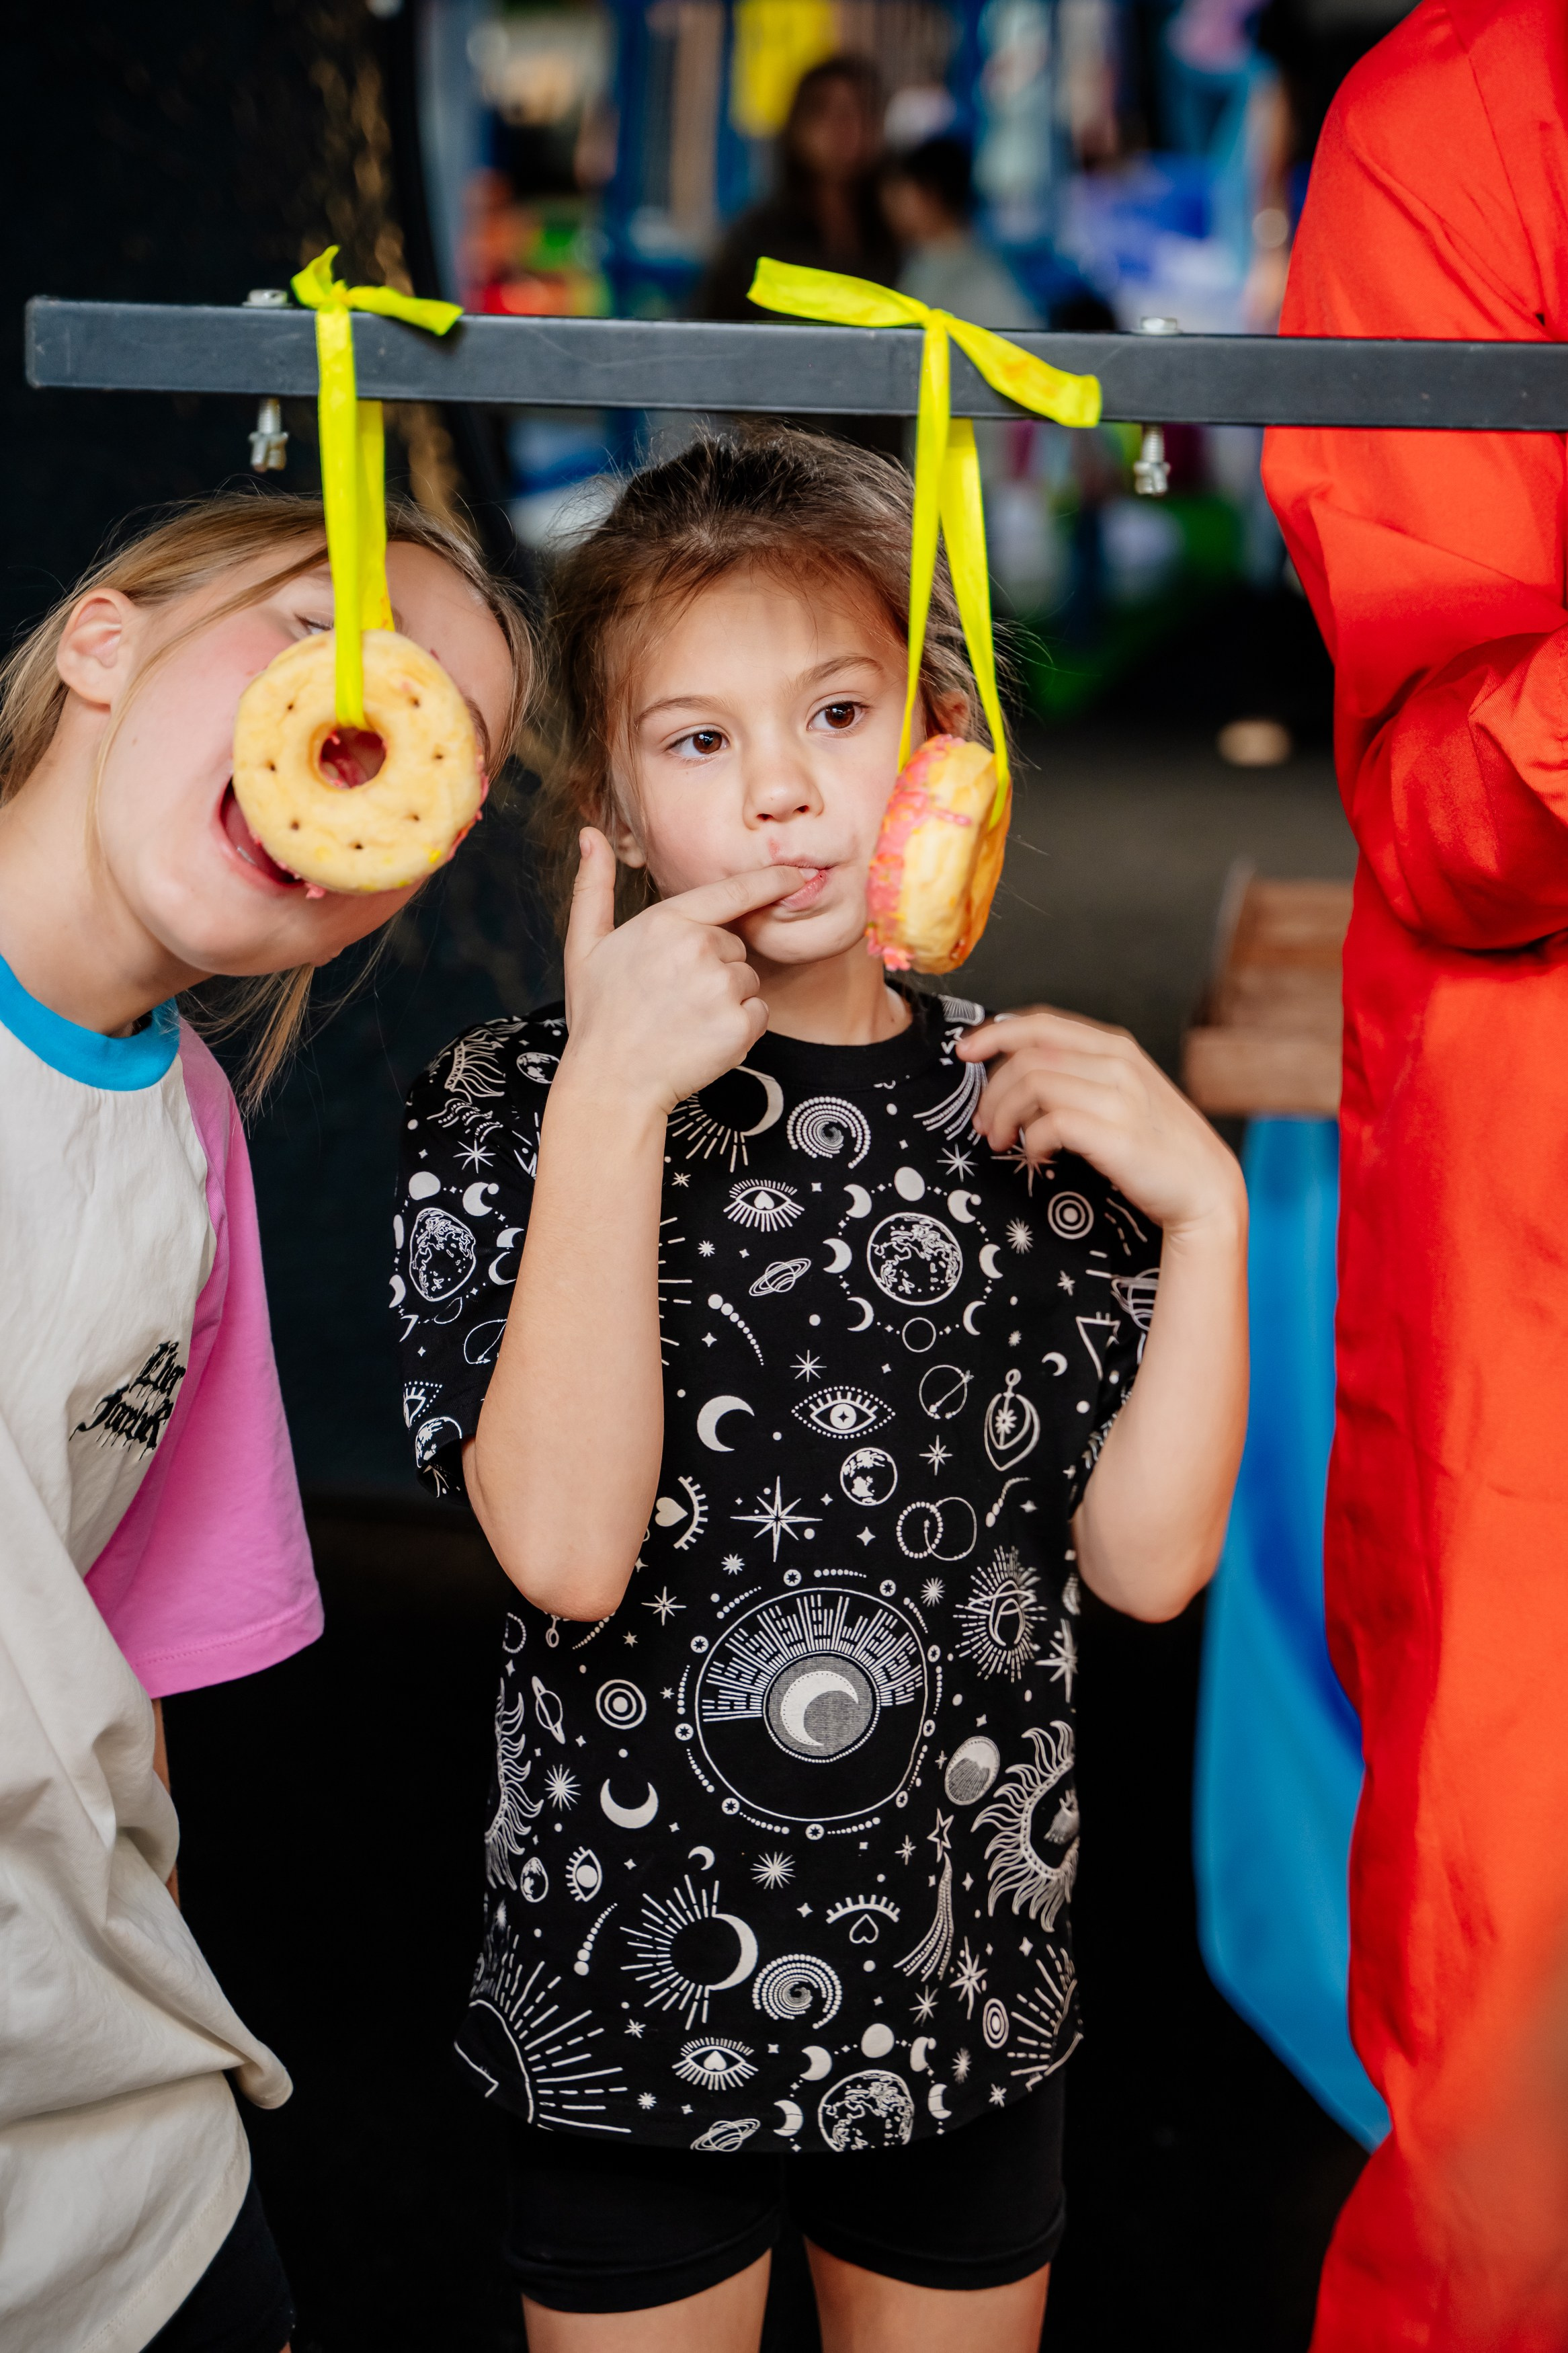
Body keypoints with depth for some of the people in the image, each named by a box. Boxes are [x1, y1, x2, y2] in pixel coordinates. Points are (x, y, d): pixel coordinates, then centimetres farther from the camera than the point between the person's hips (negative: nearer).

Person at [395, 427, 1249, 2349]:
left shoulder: (1028, 1102, -1)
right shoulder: (514, 1109, -10)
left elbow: (1148, 1556, -6)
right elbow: (564, 1548, -24)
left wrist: (1207, 1210, -16)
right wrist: (609, 1098, -26)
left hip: (968, 2005, 3)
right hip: (629, 2017, -2)